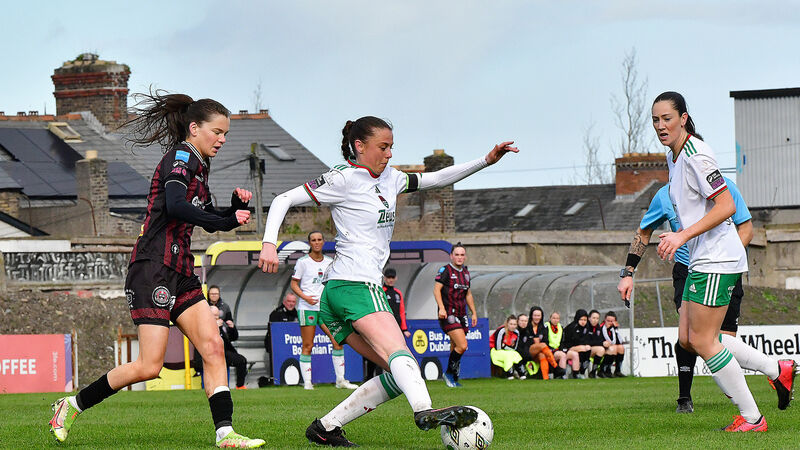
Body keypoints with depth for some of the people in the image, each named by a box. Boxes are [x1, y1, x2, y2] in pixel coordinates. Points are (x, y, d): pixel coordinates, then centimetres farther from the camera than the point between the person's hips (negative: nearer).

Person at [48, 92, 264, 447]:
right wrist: (228, 220, -23)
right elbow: (175, 206, -26)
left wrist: (236, 207, 12)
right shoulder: (180, 158, -8)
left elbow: (209, 221, 30)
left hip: (181, 274, 10)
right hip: (154, 269, -10)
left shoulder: (197, 166, 19)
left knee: (213, 347, -4)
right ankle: (72, 405, 4)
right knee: (149, 366, -11)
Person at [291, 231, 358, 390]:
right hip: (307, 307, -4)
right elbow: (293, 283, 0)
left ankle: (340, 380, 2)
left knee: (337, 341, -5)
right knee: (307, 346, -5)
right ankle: (307, 382, 0)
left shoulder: (329, 262, 11)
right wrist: (305, 297, -15)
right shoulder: (303, 262, -2)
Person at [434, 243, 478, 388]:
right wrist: (441, 308, -26)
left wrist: (474, 312, 24)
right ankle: (449, 373, -3)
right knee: (462, 346, -18)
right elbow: (436, 289, -14)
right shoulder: (445, 270, -6)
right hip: (449, 314, -7)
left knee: (456, 349, 10)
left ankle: (454, 379, 20)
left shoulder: (465, 272, 16)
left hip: (461, 315, 7)